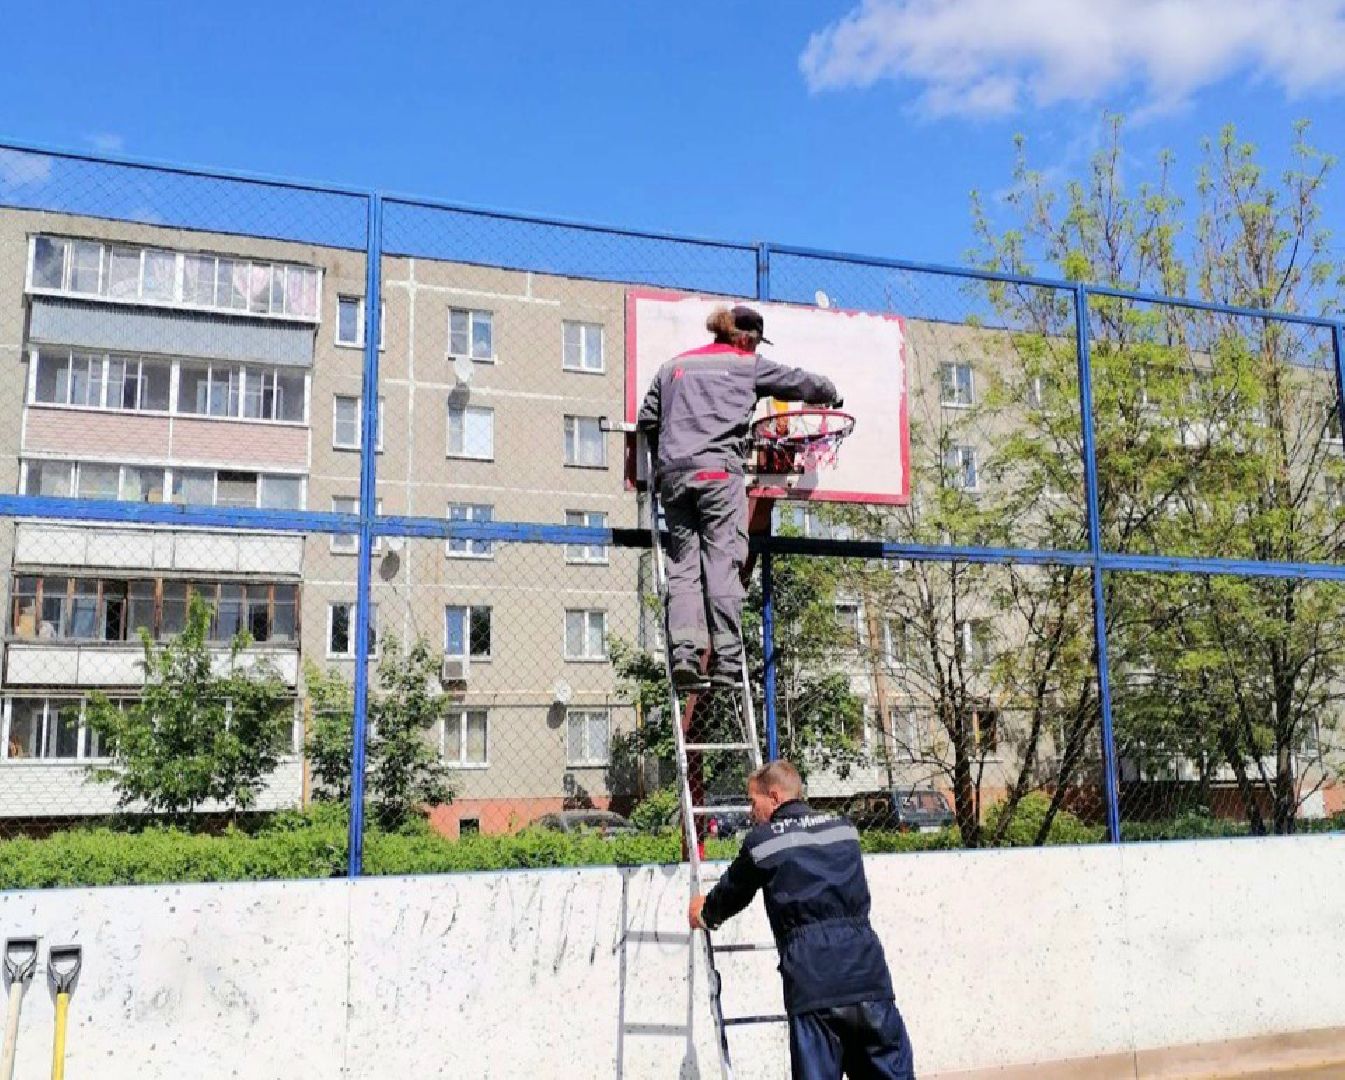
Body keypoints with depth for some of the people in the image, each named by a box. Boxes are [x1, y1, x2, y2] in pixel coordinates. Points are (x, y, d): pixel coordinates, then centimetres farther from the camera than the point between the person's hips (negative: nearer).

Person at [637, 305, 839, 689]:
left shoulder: (675, 365, 24)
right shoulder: (748, 364, 13)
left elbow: (647, 419, 18)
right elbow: (804, 383, 20)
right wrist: (830, 393, 40)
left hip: (673, 473, 4)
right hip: (719, 470, -4)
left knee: (682, 564, 2)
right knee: (723, 563, -8)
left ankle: (684, 654, -13)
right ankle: (726, 663, -13)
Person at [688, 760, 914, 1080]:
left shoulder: (762, 841, 5)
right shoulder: (844, 828, 15)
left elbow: (733, 893, 21)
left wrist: (705, 913, 44)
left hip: (812, 984, -3)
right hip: (867, 974, 3)